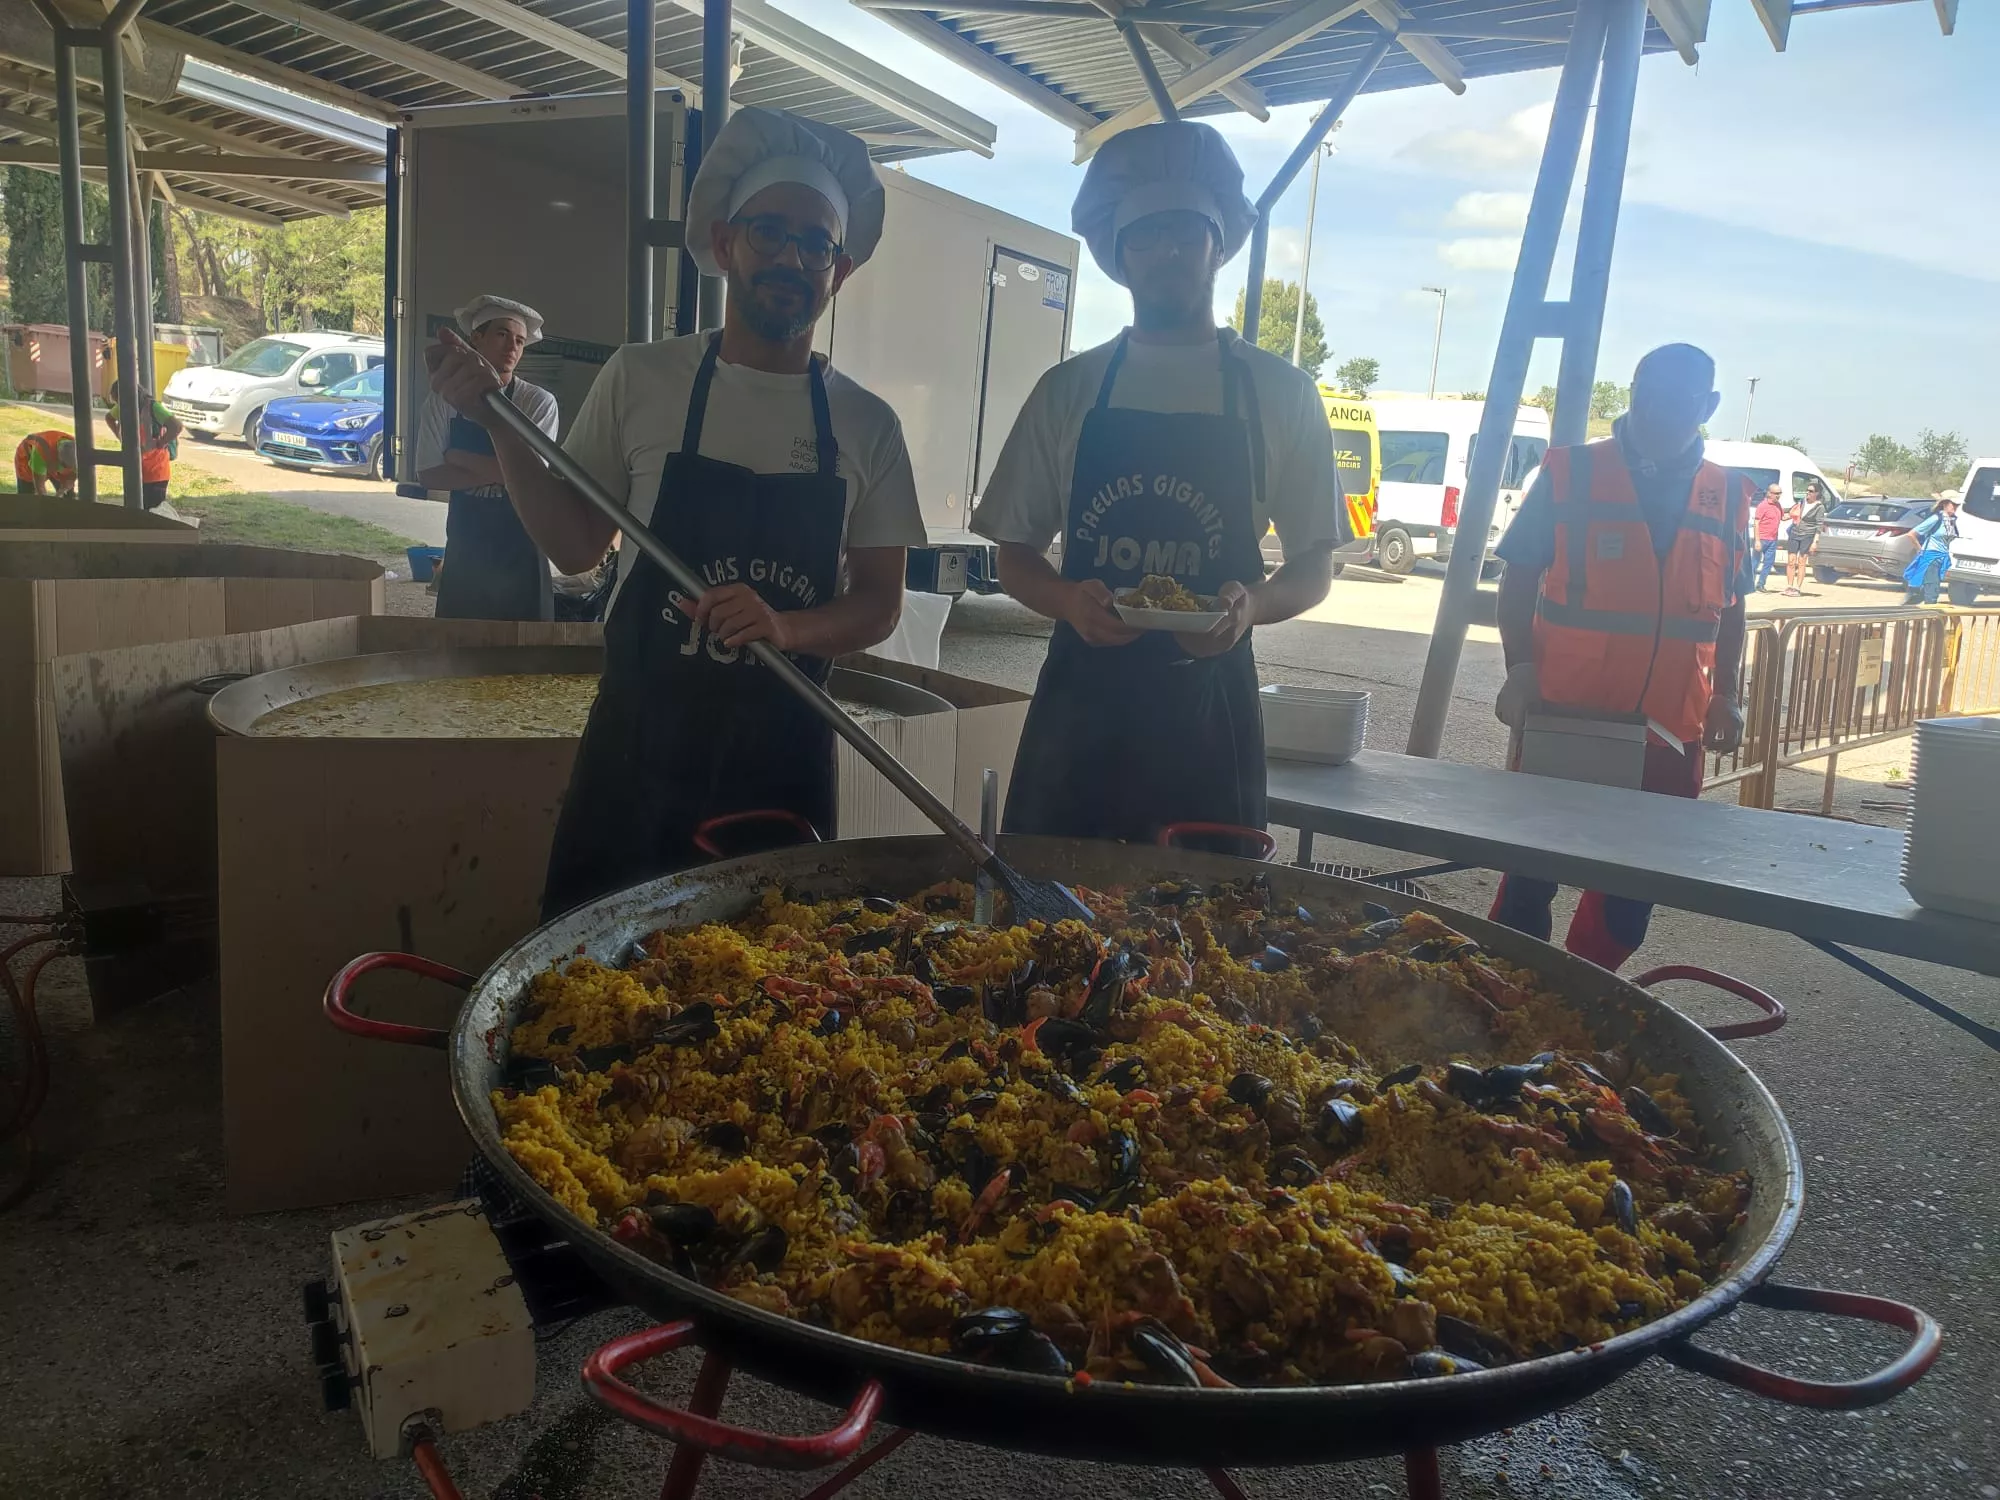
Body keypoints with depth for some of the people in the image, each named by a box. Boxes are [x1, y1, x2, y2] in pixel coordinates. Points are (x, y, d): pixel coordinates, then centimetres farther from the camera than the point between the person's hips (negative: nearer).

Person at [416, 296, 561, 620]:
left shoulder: (539, 402, -6)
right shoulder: (444, 399, 1)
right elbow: (428, 475, -3)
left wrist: (458, 458, -10)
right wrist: (494, 471, -13)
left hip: (519, 551, -2)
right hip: (465, 547, 2)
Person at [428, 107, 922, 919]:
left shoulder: (866, 424, 1)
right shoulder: (641, 378, 0)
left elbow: (880, 603, 2)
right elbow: (577, 547, 4)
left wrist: (785, 627, -16)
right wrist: (500, 428, -7)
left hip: (782, 755, 1)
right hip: (639, 737, -1)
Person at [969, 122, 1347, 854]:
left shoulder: (1279, 393, 5)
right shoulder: (1068, 390, 8)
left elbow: (1314, 566, 8)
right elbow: (1016, 556, 10)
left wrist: (1252, 602, -13)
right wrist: (1069, 599, -11)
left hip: (1209, 710, -1)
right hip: (1079, 703, 1)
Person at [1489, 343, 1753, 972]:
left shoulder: (1727, 497, 8)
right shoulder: (1570, 473, -3)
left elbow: (1730, 607, 16)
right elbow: (1518, 579, -2)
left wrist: (1724, 694, 8)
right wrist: (1521, 670, -12)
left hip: (1670, 731, 4)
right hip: (1563, 718, -4)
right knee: (1534, 870, 4)